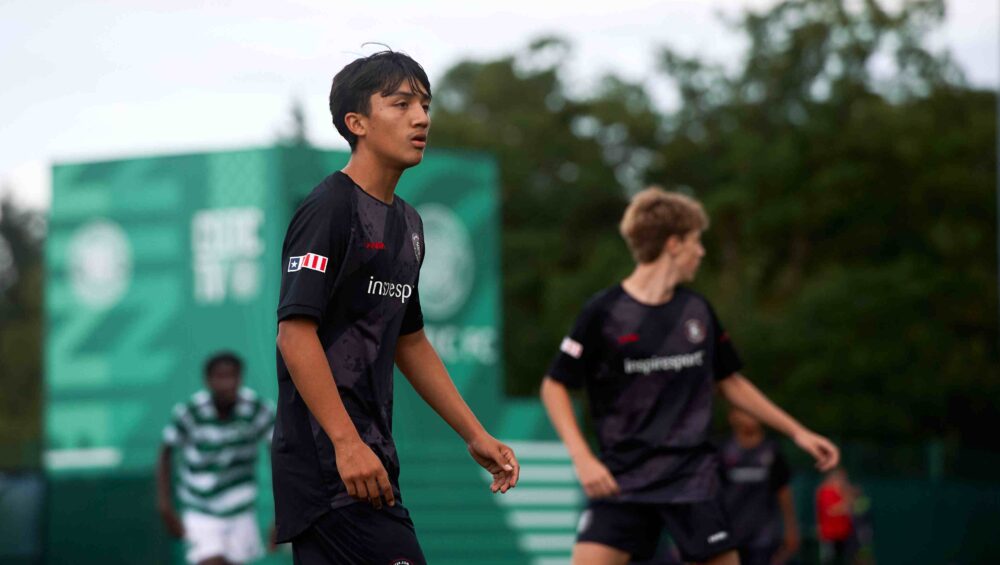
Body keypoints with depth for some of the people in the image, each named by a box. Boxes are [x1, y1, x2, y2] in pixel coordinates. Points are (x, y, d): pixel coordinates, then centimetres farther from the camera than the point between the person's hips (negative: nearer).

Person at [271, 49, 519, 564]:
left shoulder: (406, 222, 19)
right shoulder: (329, 209, -10)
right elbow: (295, 333, -17)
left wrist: (475, 435, 23)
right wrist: (346, 443, -23)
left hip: (368, 459, 9)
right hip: (327, 459, -9)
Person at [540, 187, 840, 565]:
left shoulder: (697, 311, 6)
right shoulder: (604, 312, -8)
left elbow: (730, 382, 18)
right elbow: (555, 387, -3)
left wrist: (797, 432, 16)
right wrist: (582, 458, -15)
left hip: (692, 477, 4)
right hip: (623, 479, -4)